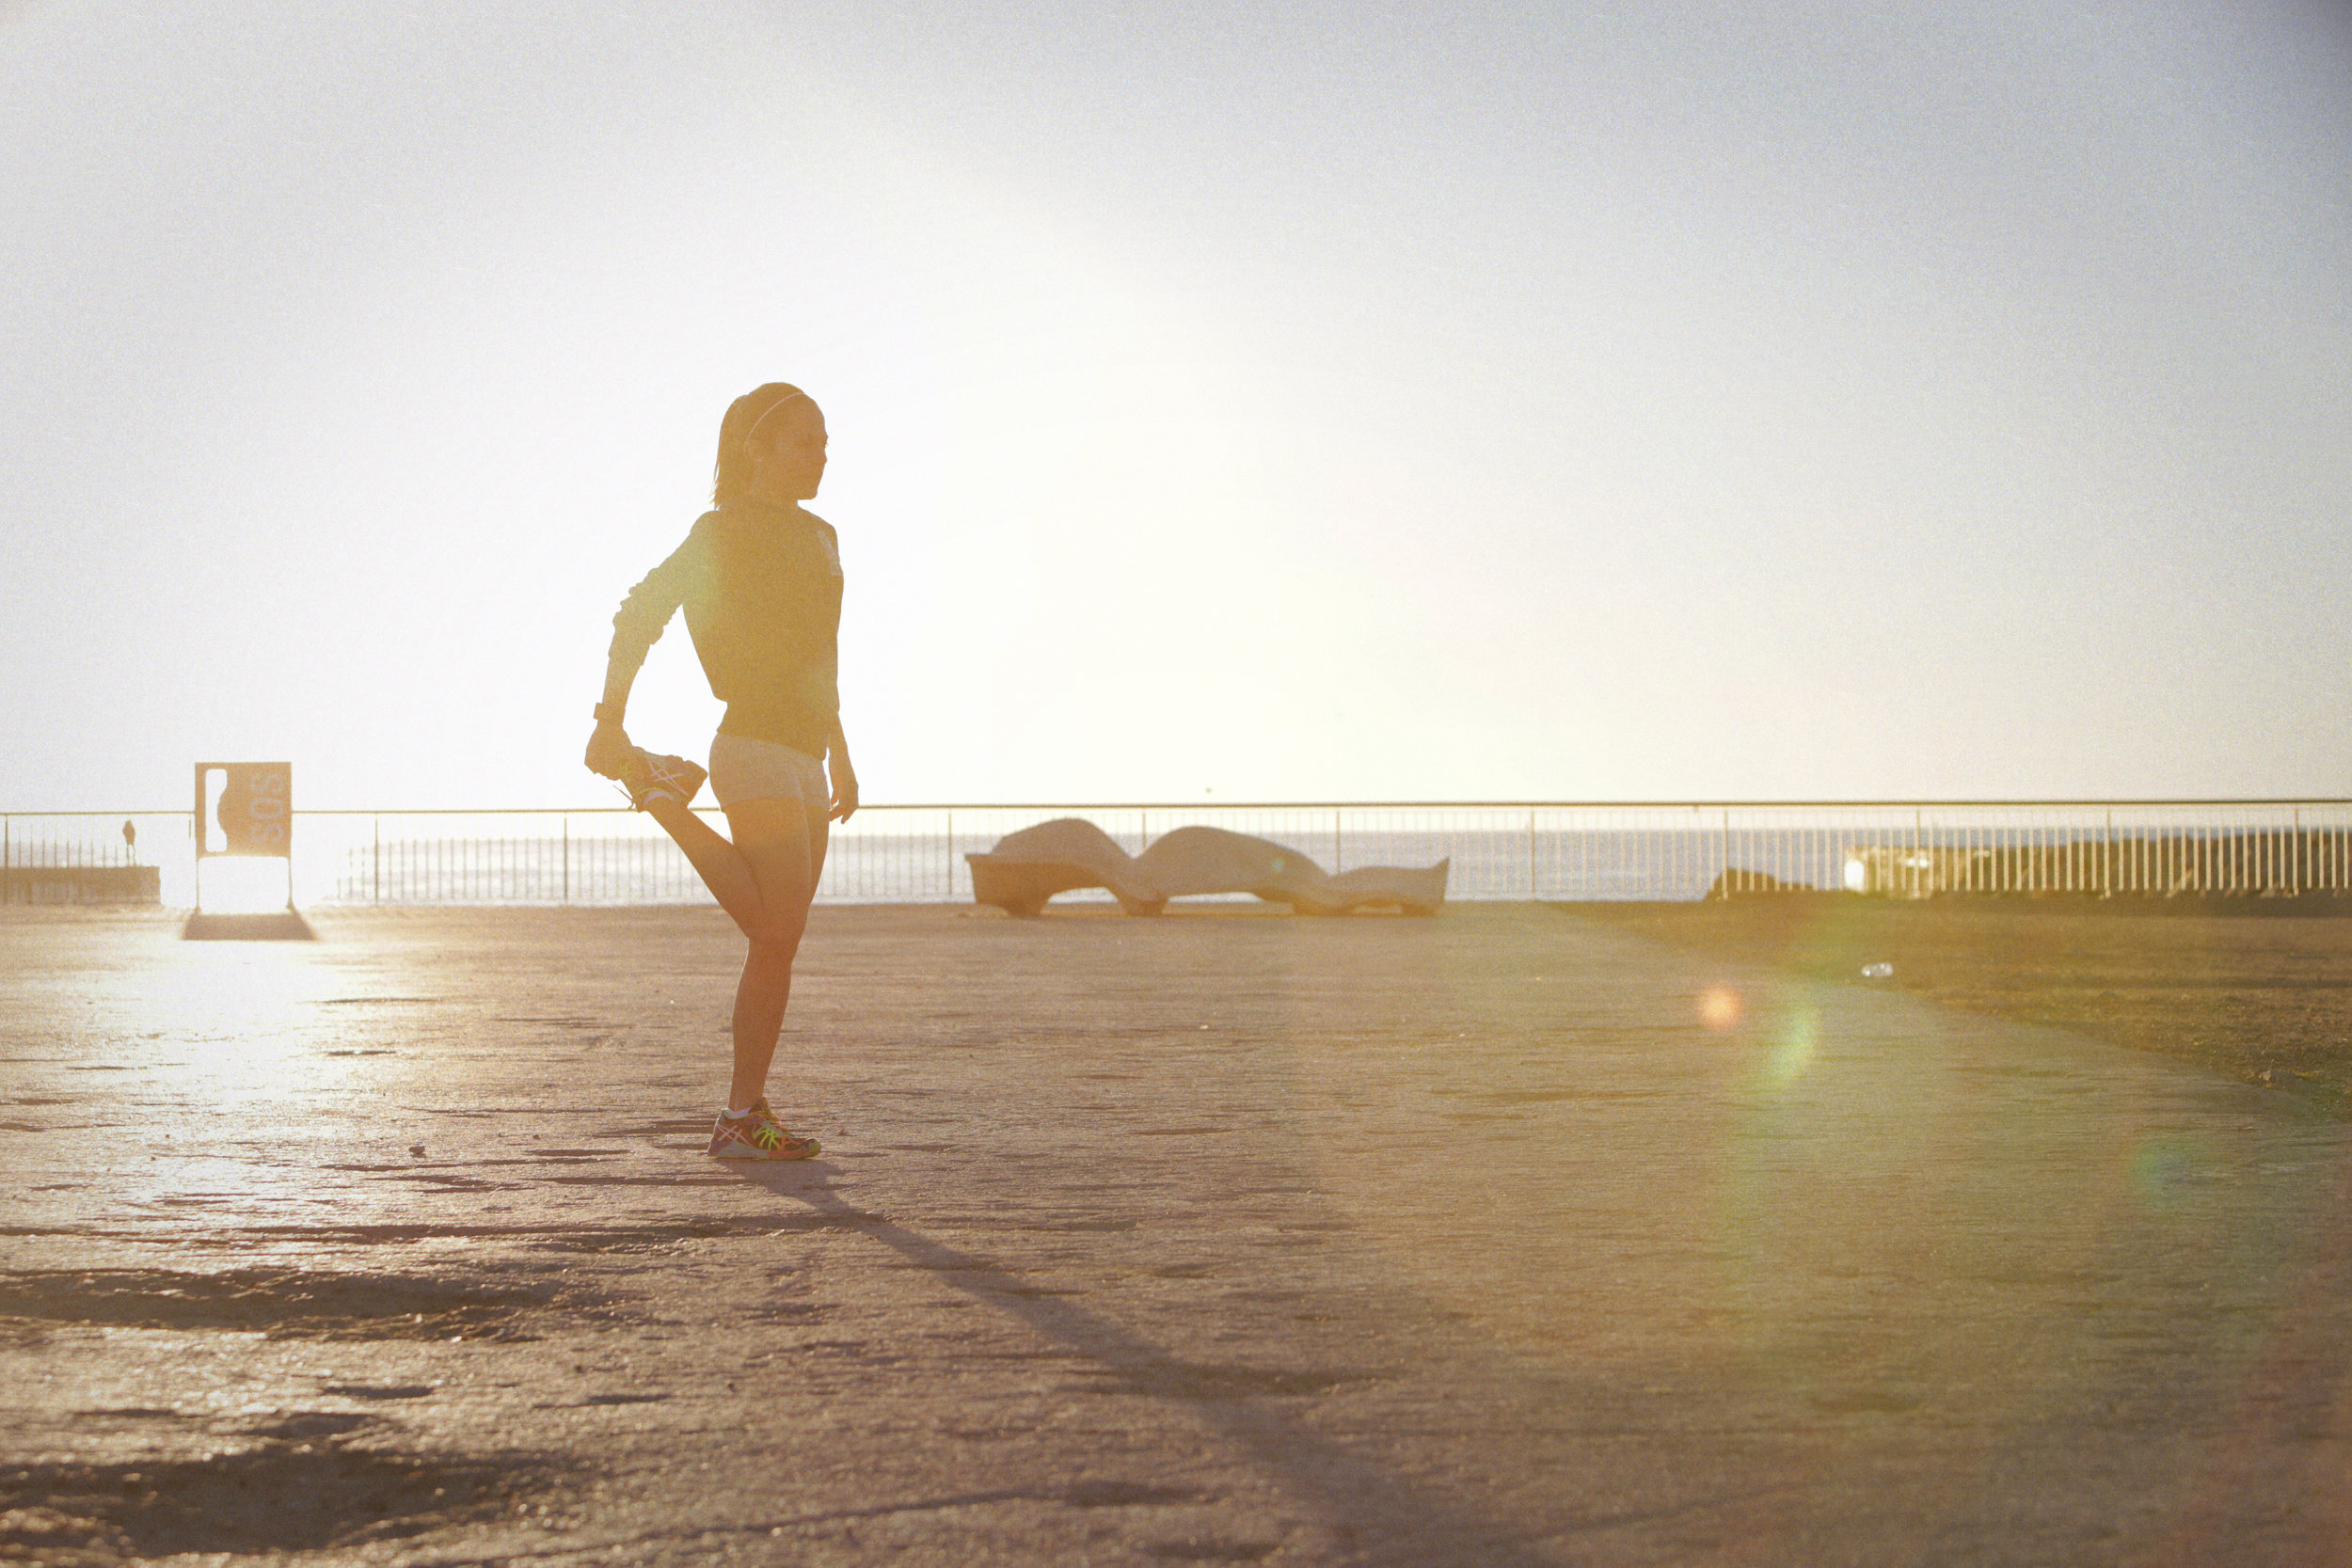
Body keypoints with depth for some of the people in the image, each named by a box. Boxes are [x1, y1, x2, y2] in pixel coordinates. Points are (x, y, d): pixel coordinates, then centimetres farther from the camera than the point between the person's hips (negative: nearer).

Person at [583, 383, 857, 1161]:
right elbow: (638, 613, -8)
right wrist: (609, 719, -16)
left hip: (803, 756, 9)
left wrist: (840, 755, 26)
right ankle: (740, 1117, -8)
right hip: (755, 749, -8)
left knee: (777, 937, 3)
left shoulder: (819, 537, 19)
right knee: (778, 931, -13)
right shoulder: (724, 530, -5)